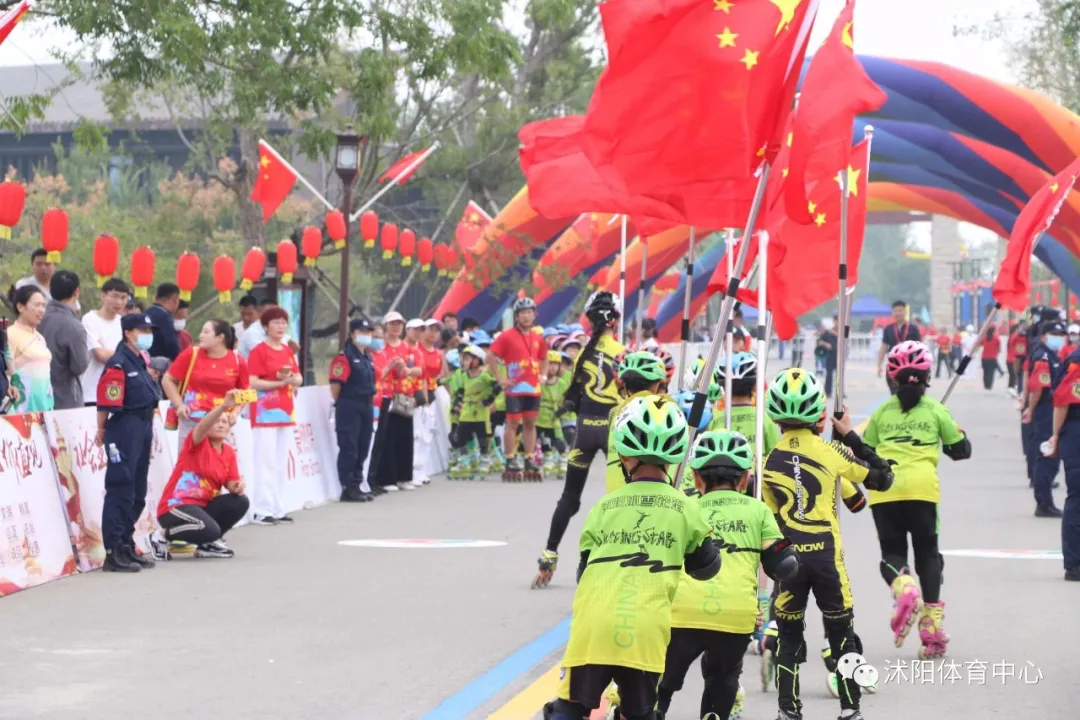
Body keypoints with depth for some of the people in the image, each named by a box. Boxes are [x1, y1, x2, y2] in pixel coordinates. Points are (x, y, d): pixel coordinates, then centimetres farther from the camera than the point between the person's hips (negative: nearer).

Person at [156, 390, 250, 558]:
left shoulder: (229, 452, 10)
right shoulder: (198, 443, -9)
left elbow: (231, 483, 7)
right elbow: (202, 427, -32)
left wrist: (237, 485, -20)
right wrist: (224, 406, -49)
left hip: (202, 506, 7)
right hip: (176, 506, -7)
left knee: (240, 501, -11)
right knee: (209, 530, -32)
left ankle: (207, 543, 5)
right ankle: (165, 535, -5)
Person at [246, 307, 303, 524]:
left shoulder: (288, 351, 13)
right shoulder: (259, 351, -8)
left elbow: (299, 379, 15)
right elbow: (252, 383, -15)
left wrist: (291, 378, -7)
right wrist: (280, 382, -17)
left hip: (285, 411, 7)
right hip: (265, 413, -7)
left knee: (281, 463, 9)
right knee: (266, 462, -9)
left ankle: (277, 508, 14)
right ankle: (262, 511, -8)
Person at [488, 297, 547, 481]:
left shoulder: (538, 339, 11)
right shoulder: (507, 337, -6)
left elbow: (544, 359, 28)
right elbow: (490, 357, -6)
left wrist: (543, 375, 13)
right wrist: (501, 379, -8)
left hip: (533, 388, 5)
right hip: (515, 388, -5)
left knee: (530, 423, 9)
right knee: (512, 423, -3)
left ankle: (529, 460, 15)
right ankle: (510, 461, 1)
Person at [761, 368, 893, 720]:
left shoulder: (769, 459, 0)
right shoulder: (831, 450, -4)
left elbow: (766, 516, 7)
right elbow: (882, 478, 6)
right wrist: (851, 436, 11)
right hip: (826, 555, -1)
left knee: (788, 635, 13)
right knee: (841, 632, 13)